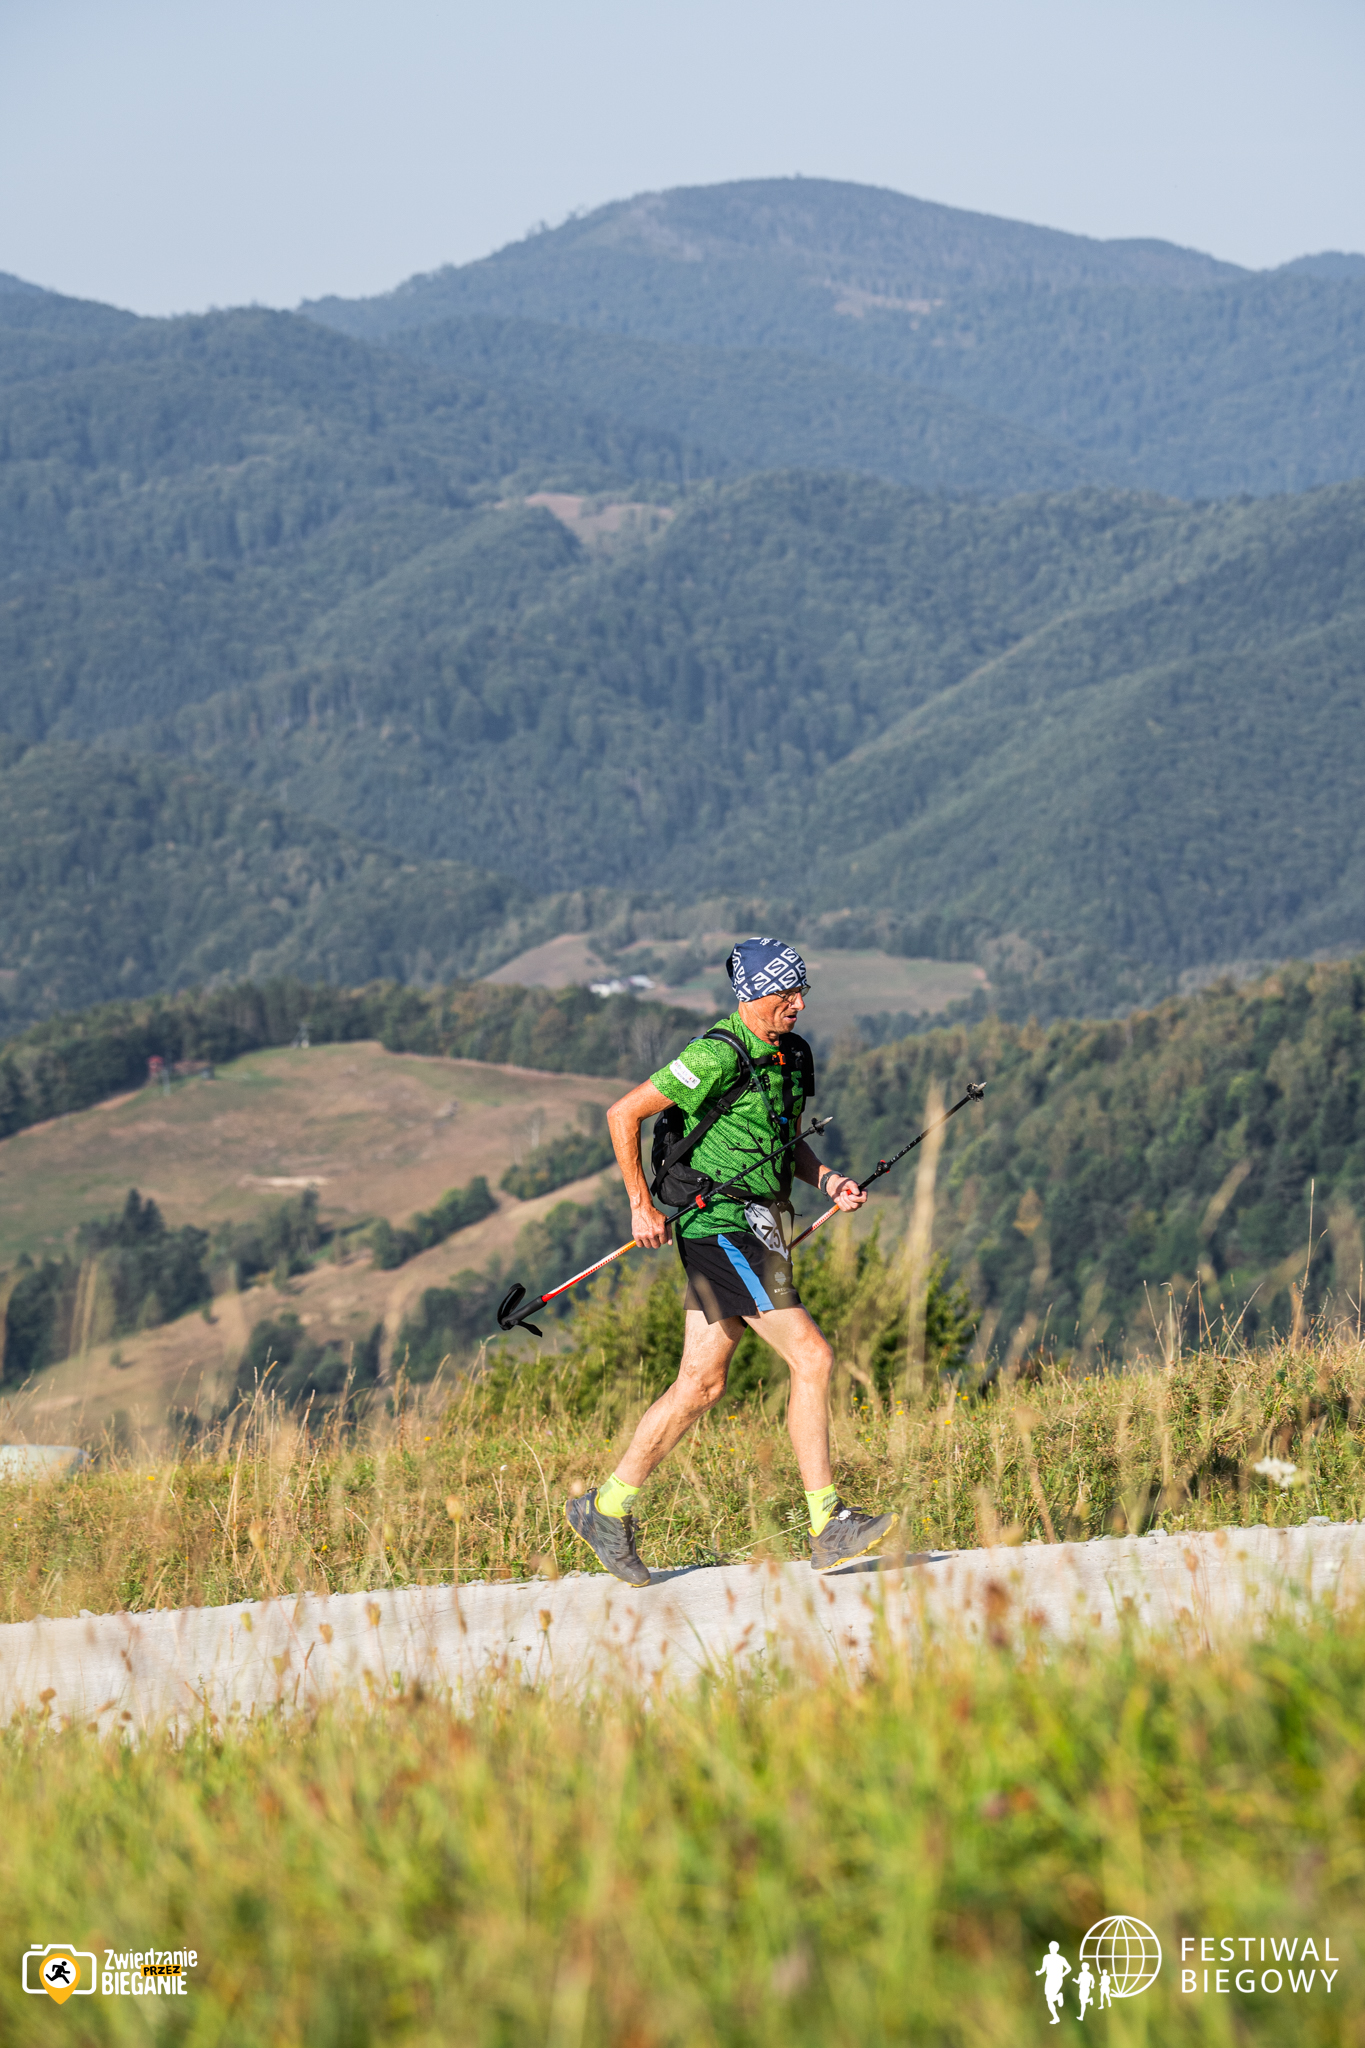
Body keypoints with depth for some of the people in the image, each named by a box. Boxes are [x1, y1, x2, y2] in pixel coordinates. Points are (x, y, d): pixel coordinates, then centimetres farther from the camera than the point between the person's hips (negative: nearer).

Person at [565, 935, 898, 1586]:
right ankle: (828, 1527, -11)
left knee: (701, 1384, 10)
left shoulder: (789, 1056, 12)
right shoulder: (718, 1057, -15)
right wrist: (641, 1206, -12)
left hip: (756, 1228, 9)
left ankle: (607, 1508, 18)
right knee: (810, 1357, -13)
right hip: (721, 1227, -9)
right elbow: (623, 1114, -14)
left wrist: (826, 1179, 6)